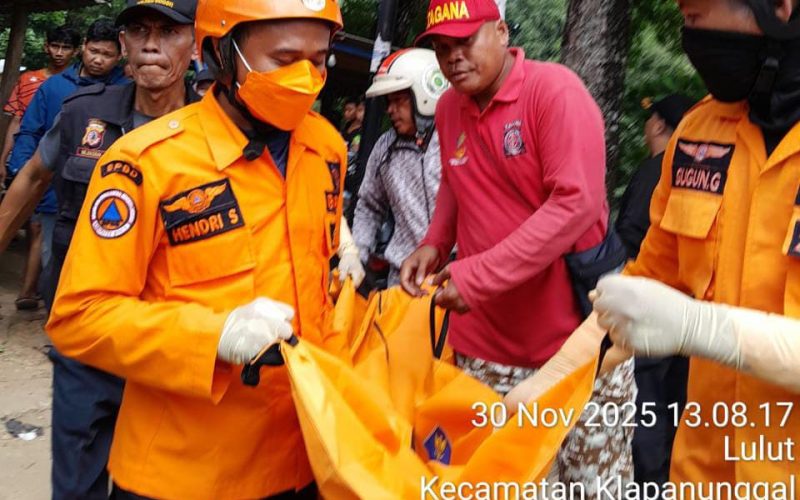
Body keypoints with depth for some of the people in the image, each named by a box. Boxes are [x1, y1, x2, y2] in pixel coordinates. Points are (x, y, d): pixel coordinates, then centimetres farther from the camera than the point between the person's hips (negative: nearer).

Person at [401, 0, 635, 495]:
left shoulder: (555, 88, -13)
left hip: (577, 334, -5)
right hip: (486, 341, 5)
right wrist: (435, 244, 3)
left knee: (591, 479, 8)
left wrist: (480, 276, -22)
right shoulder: (448, 108, 7)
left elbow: (577, 202, -22)